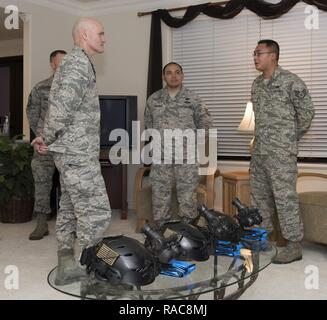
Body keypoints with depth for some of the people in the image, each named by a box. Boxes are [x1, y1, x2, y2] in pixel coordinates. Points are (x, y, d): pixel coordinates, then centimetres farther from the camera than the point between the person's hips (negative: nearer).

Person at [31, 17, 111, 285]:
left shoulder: (76, 63, 20)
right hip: (79, 153, -10)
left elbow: (61, 106, 20)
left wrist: (48, 138, 11)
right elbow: (61, 106, -25)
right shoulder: (78, 63, -13)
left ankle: (67, 267, 22)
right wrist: (48, 139, -13)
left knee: (70, 210, 13)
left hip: (73, 152, 10)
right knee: (96, 213, -6)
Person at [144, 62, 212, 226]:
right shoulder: (153, 99, 9)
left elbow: (205, 121, 11)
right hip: (160, 156, 2)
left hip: (186, 156, -2)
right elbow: (148, 124, 21)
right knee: (160, 194, 4)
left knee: (187, 194, 0)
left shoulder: (193, 98, 3)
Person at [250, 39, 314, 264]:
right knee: (259, 194, 14)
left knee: (285, 196, -6)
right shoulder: (257, 84, 13)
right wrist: (262, 137, 16)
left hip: (281, 152, -8)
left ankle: (294, 245, 4)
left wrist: (292, 138, 1)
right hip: (259, 150, 8)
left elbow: (307, 112, -6)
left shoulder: (290, 81, -10)